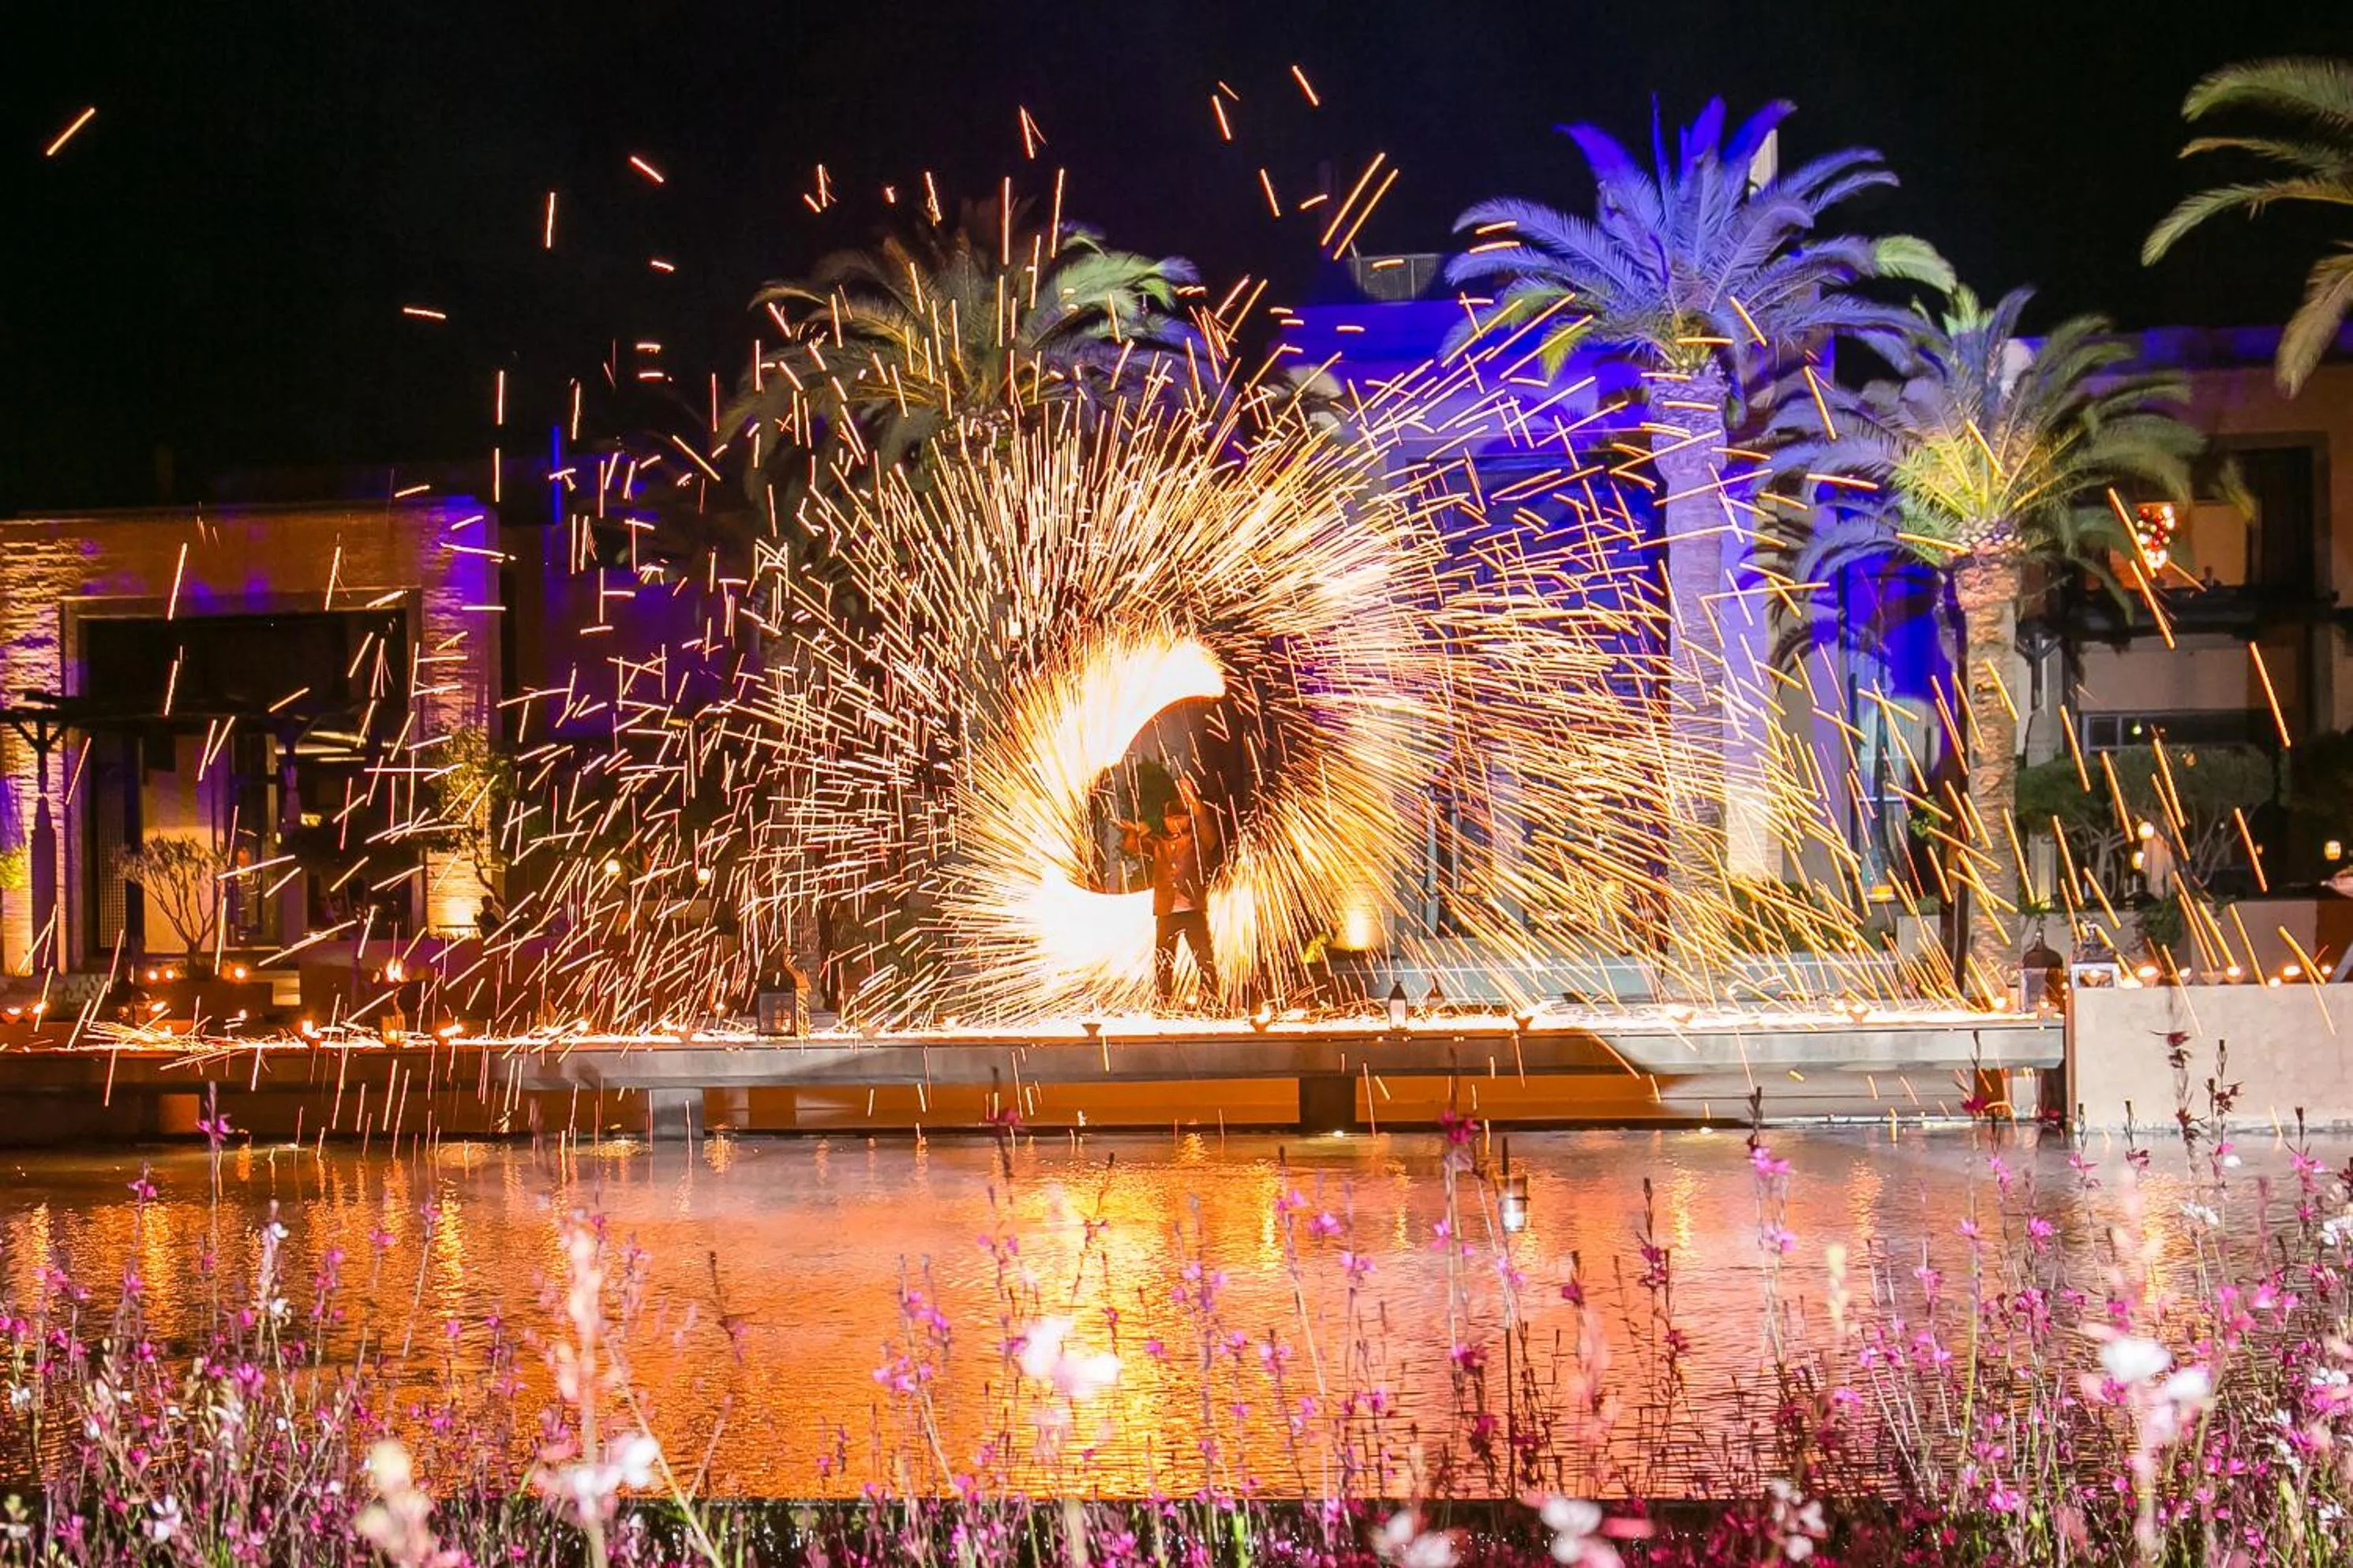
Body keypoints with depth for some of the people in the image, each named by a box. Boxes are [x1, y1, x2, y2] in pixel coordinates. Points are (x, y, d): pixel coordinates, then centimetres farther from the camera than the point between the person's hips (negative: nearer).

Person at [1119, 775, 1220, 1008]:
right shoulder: (1157, 843, 13)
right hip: (1166, 911, 3)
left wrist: (1193, 802, -28)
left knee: (1205, 959, -6)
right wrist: (1134, 832, -21)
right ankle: (1161, 1004, 10)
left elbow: (1209, 831, -14)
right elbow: (1131, 847, 4)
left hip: (1194, 910, -3)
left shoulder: (1198, 841, 5)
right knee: (1163, 962, 4)